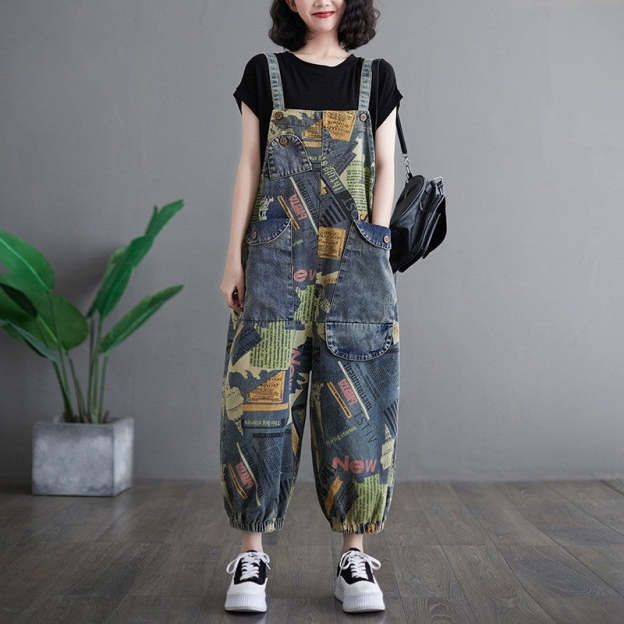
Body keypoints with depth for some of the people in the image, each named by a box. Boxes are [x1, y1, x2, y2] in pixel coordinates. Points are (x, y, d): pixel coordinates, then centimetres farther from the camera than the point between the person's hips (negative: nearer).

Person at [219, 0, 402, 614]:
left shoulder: (376, 77, 13)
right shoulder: (265, 72, 11)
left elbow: (385, 169, 8)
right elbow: (249, 168, 8)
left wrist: (374, 248, -3)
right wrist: (234, 256, 1)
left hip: (353, 254, 1)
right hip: (276, 254, 0)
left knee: (355, 399, -2)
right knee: (263, 393, -5)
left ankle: (354, 559, 8)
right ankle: (251, 556, 4)